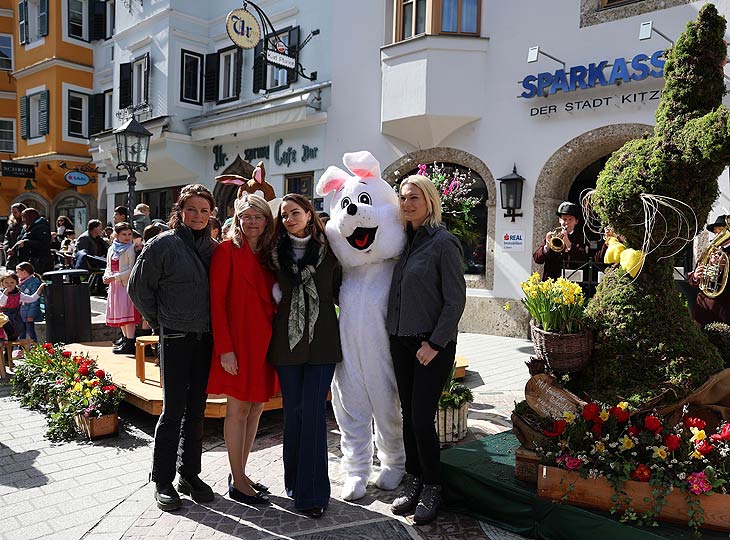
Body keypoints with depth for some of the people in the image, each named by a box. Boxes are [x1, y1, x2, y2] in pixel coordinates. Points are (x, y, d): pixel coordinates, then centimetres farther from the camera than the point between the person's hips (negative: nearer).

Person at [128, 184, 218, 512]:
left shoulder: (212, 247, 8)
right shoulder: (163, 244, -6)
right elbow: (138, 287, -2)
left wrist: (215, 326, 8)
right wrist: (159, 321, 2)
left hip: (206, 337, 5)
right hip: (175, 337, -5)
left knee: (196, 408, 12)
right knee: (173, 409, 1)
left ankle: (190, 474, 25)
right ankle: (162, 481, 16)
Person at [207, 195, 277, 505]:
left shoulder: (267, 255, 13)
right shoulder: (227, 250, -6)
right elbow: (217, 300, -11)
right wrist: (224, 347, -16)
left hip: (264, 341, 7)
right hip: (238, 340, -6)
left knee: (256, 407, 11)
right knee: (238, 409, 1)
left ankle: (240, 473, 26)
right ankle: (238, 483, 14)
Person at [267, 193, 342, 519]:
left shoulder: (328, 251, 2)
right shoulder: (276, 253, 6)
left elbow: (339, 292, 10)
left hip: (321, 343, -2)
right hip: (287, 342, 2)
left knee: (313, 413, -4)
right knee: (293, 412, 8)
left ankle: (312, 492, 6)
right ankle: (294, 484, 24)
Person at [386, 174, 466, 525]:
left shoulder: (444, 242, -10)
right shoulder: (404, 240, 9)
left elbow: (455, 300, -12)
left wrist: (435, 343, -15)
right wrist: (392, 331, 6)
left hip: (432, 344, -6)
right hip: (401, 341, 6)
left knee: (422, 417, -3)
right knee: (408, 414, 12)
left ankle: (432, 487, 17)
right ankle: (414, 480, 26)